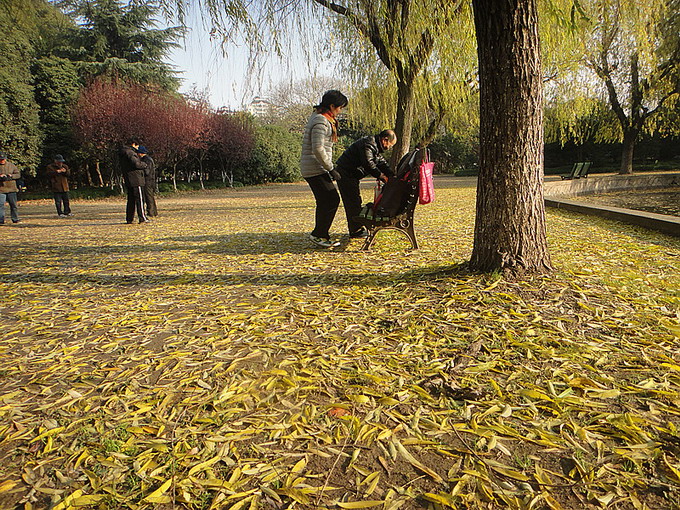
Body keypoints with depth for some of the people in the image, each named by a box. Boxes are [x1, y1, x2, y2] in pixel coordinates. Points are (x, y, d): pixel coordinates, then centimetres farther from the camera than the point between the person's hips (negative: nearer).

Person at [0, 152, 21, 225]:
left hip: (11, 189, 2)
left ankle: (15, 219, 19)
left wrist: (11, 176, -13)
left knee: (13, 205, 9)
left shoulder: (11, 165, 8)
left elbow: (18, 174, 6)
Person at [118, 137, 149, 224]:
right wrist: (144, 164, -3)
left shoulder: (123, 153, 18)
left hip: (129, 181, 9)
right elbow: (136, 164, -22)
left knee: (131, 199, 13)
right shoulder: (129, 152, -13)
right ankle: (142, 218, -7)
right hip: (135, 179, -9)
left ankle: (129, 218, 15)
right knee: (139, 198, -6)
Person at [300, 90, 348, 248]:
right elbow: (318, 149, -24)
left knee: (324, 202, 14)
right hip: (315, 169, -11)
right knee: (332, 199, -10)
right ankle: (318, 234, -4)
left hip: (312, 169, 11)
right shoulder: (321, 122, -16)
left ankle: (321, 235, 20)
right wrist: (331, 169, -19)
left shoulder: (321, 118, 17)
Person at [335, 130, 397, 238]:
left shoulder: (376, 147, 16)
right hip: (345, 174, -11)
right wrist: (380, 175, -24)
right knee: (353, 201, -9)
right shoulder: (368, 144, -18)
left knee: (354, 201, 14)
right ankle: (356, 231, -5)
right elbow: (367, 162, -30)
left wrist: (392, 176, 0)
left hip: (350, 175, 11)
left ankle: (355, 228, 22)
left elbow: (382, 163, 14)